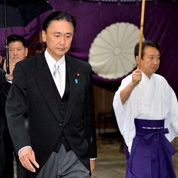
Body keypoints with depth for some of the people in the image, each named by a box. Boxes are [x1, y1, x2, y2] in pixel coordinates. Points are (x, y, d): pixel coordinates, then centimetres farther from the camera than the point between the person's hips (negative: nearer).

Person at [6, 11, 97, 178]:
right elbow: (15, 112, -7)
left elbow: (88, 114, 14)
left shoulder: (83, 69, 10)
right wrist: (23, 146, -23)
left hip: (76, 157, 2)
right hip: (39, 156, -2)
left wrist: (91, 153, 15)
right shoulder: (25, 69, 0)